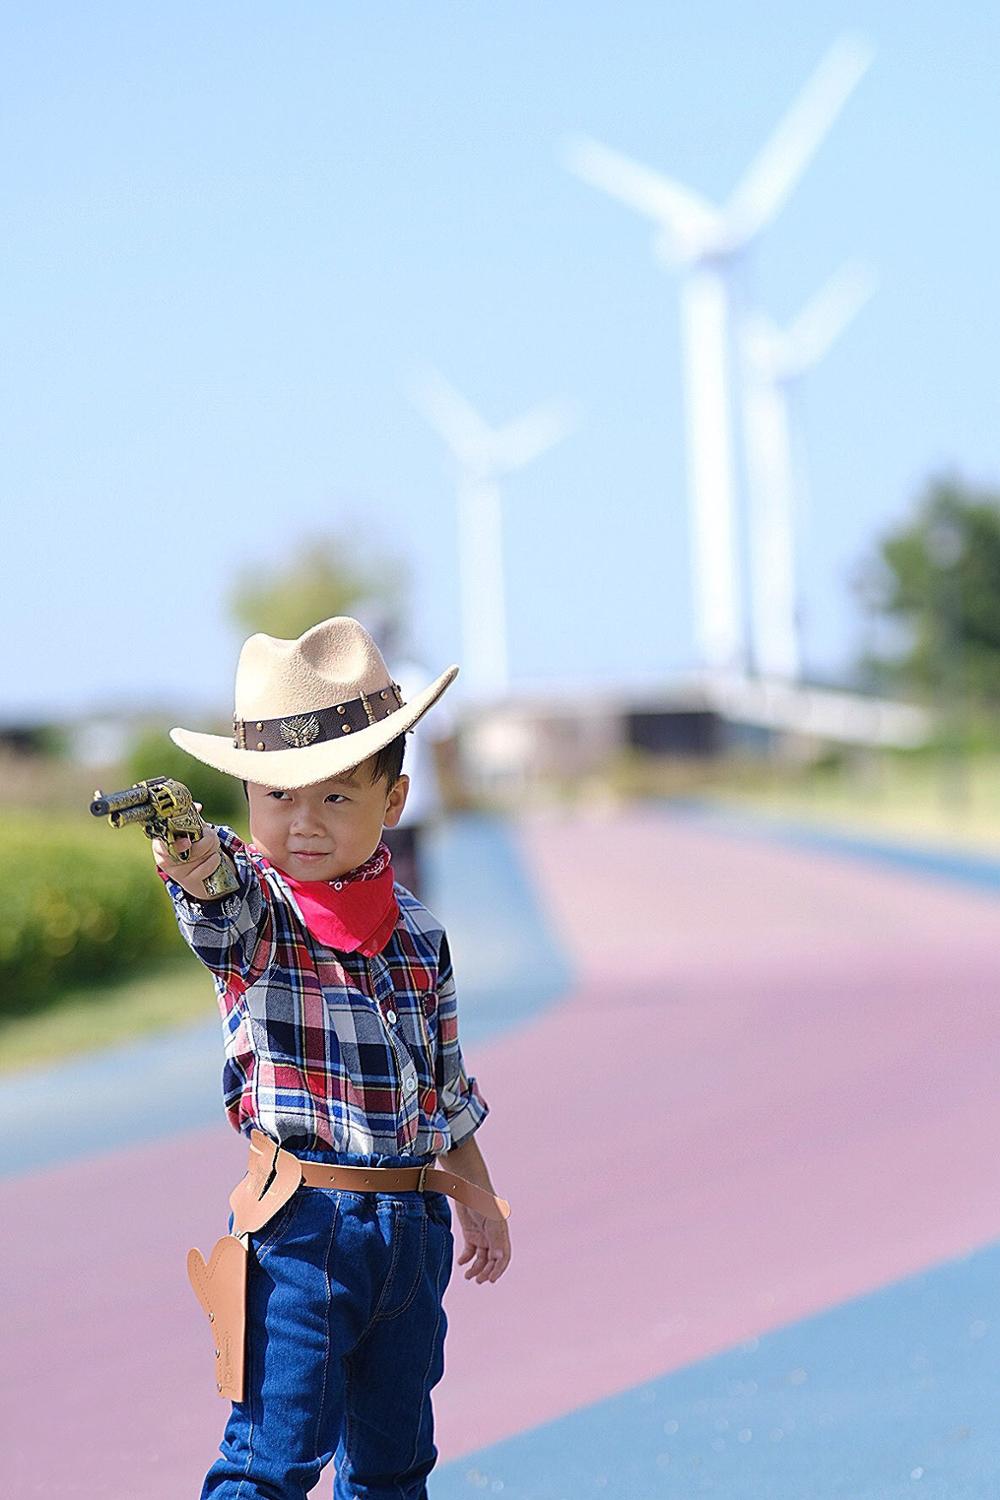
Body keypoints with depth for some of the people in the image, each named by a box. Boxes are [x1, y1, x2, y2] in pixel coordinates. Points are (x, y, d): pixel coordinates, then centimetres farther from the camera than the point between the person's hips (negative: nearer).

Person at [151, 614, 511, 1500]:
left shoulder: (416, 933, 7)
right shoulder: (254, 907, -8)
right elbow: (223, 903, -34)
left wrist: (476, 1196, 24)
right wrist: (195, 864, -56)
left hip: (414, 1226, 5)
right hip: (301, 1225, -5)